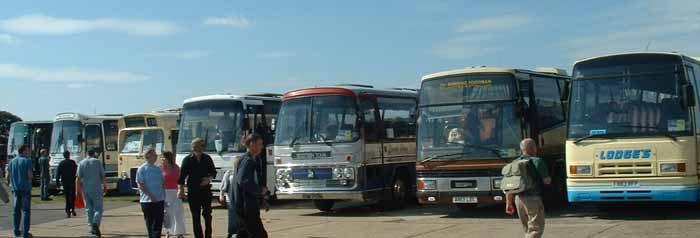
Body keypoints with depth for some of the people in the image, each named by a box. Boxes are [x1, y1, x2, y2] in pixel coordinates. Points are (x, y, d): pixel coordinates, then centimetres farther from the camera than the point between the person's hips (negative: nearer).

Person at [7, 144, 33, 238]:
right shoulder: (27, 161, -9)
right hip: (25, 188, -5)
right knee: (26, 210, -2)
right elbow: (30, 175, -16)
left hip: (15, 188, 5)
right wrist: (30, 177, 6)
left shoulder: (12, 161, 8)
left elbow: (8, 176, 7)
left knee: (16, 210, 13)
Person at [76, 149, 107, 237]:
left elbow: (78, 178, -1)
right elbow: (103, 177, -1)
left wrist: (78, 190, 3)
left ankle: (91, 227, 10)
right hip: (96, 189, -2)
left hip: (86, 190, 2)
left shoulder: (81, 163, 5)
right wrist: (105, 187, 11)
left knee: (89, 209, 11)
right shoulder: (98, 162, 1)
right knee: (98, 208, -1)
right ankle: (96, 224, -24)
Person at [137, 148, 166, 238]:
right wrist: (151, 196, -18)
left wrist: (164, 197, 9)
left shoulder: (158, 169, 12)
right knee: (150, 223, 3)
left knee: (158, 223, 2)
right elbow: (141, 185, -12)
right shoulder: (142, 169, -6)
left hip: (160, 200, 5)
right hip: (148, 201, -5)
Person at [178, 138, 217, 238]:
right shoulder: (187, 160, -1)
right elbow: (182, 176, -1)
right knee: (196, 217, 4)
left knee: (207, 215, 0)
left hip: (206, 190, 1)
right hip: (193, 191, -1)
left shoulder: (207, 158, 4)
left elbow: (213, 172, 10)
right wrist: (181, 190, -7)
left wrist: (209, 179, -10)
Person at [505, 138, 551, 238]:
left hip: (519, 199, 6)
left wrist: (509, 203, 12)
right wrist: (549, 178, 14)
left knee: (527, 229, 19)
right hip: (533, 199, -6)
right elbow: (547, 181, -9)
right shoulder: (538, 161, -9)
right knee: (536, 229, -2)